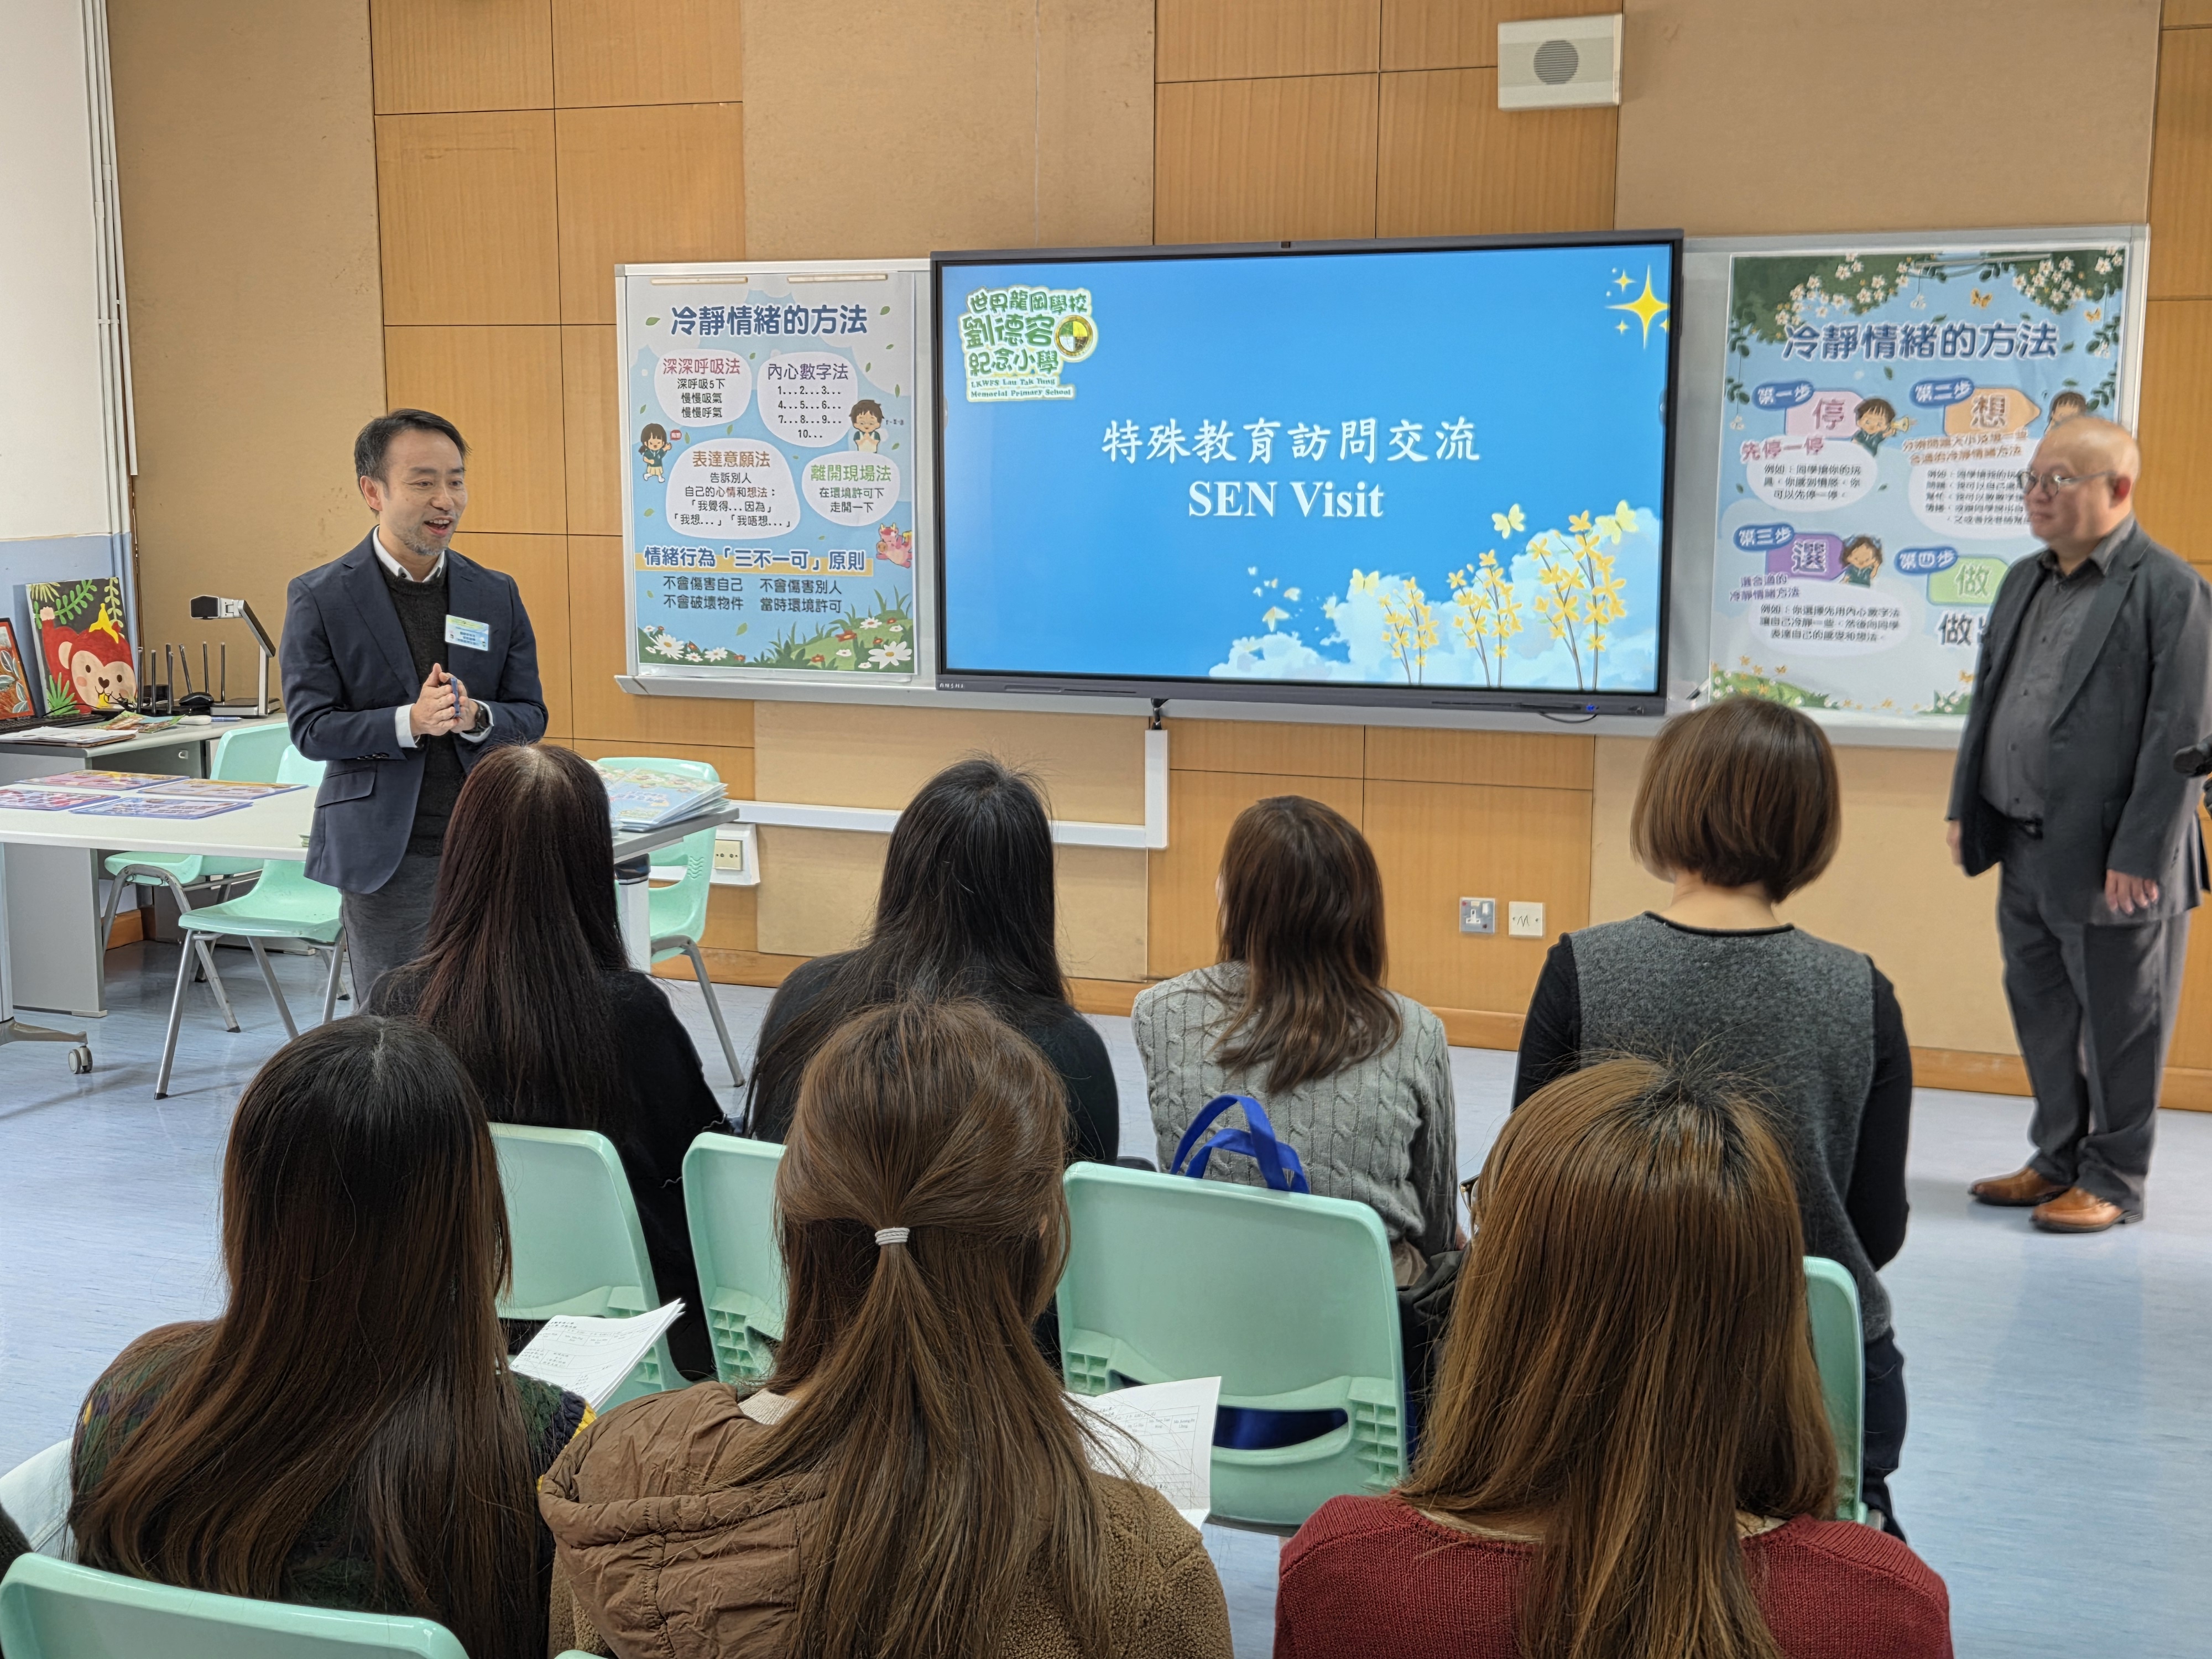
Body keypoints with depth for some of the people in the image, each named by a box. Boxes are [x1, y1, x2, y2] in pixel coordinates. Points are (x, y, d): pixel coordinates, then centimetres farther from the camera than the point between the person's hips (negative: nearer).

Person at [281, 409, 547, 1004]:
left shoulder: (497, 595, 8)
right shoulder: (320, 598, -2)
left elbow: (530, 716, 9)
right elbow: (311, 727, -5)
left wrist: (475, 717, -14)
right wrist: (409, 720, -21)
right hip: (386, 859, -3)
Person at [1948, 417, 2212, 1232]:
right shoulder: (2024, 581, 13)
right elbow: (1987, 698, 19)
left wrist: (2140, 856, -18)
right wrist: (1965, 807, 12)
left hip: (2111, 863, -8)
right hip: (2025, 853, 8)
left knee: (2118, 1025, 5)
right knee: (2042, 1014, 16)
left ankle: (2112, 1182, 18)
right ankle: (2059, 1160, 31)